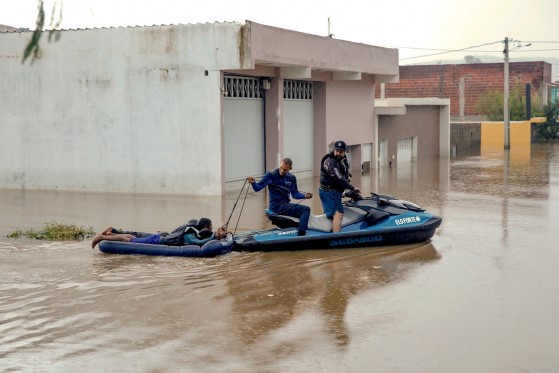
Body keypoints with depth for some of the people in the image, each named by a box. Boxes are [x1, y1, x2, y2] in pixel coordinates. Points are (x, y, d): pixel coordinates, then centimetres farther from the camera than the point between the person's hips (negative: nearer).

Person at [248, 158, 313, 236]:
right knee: (306, 210, -19)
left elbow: (295, 194, 14)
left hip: (286, 205, 8)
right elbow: (258, 188, -11)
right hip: (276, 206, -8)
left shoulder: (291, 178, 10)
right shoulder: (271, 175, -8)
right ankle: (301, 235, -29)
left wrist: (305, 195, -3)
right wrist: (253, 182, -32)